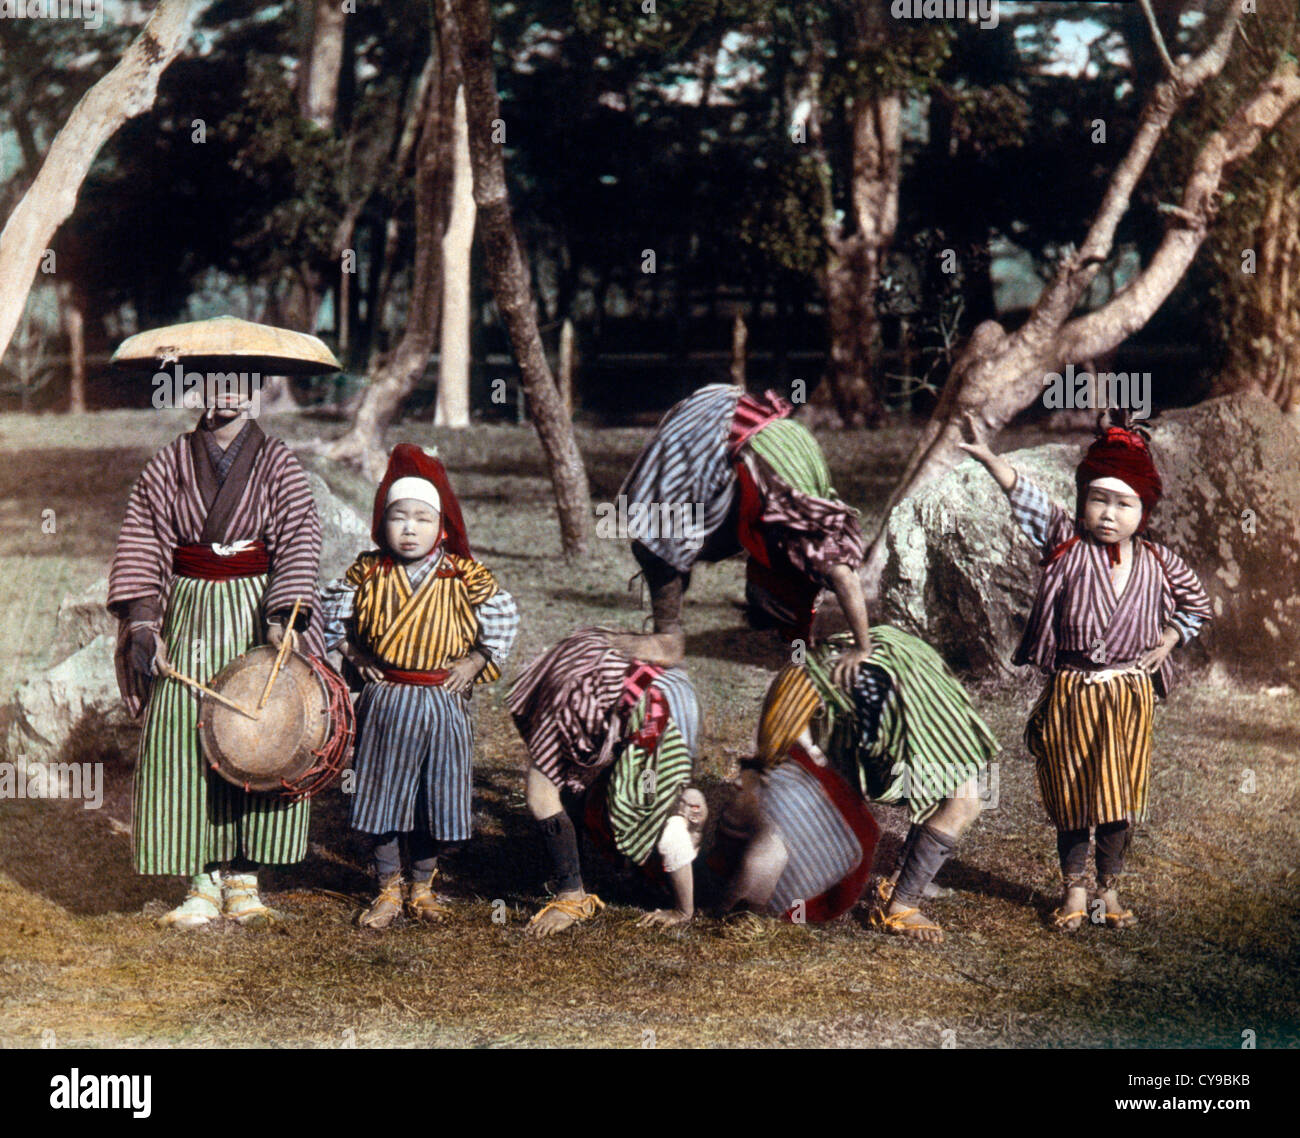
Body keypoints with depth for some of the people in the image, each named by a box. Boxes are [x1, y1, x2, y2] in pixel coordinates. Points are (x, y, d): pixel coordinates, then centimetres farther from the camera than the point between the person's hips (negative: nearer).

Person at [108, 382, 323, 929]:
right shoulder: (169, 464, 6)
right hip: (191, 615, 1)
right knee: (183, 742, -5)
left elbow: (299, 544, -6)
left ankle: (242, 876, 8)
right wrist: (144, 623, -9)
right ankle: (204, 881, 3)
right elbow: (142, 546, 3)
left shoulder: (278, 463, 3)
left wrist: (281, 618, -19)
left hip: (257, 615, -1)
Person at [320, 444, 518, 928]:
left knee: (435, 798, 7)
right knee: (381, 797, 6)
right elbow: (332, 612, 12)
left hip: (442, 705, 0)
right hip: (383, 702, 1)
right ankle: (388, 890, 20)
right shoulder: (369, 573, -3)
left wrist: (476, 662, -2)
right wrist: (355, 655, 2)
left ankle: (422, 888, 25)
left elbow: (504, 617, 5)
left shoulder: (463, 578, -7)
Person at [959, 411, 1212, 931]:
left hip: (1130, 695, 1)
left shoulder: (1159, 563, 1)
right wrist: (989, 459, -35)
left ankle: (1108, 888, 22)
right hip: (1069, 692, -1)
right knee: (1072, 791, 7)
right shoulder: (1066, 544, -5)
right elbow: (1027, 499, -20)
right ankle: (1074, 888, 21)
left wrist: (1165, 644, 4)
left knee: (1119, 796, 7)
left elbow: (1197, 605, 18)